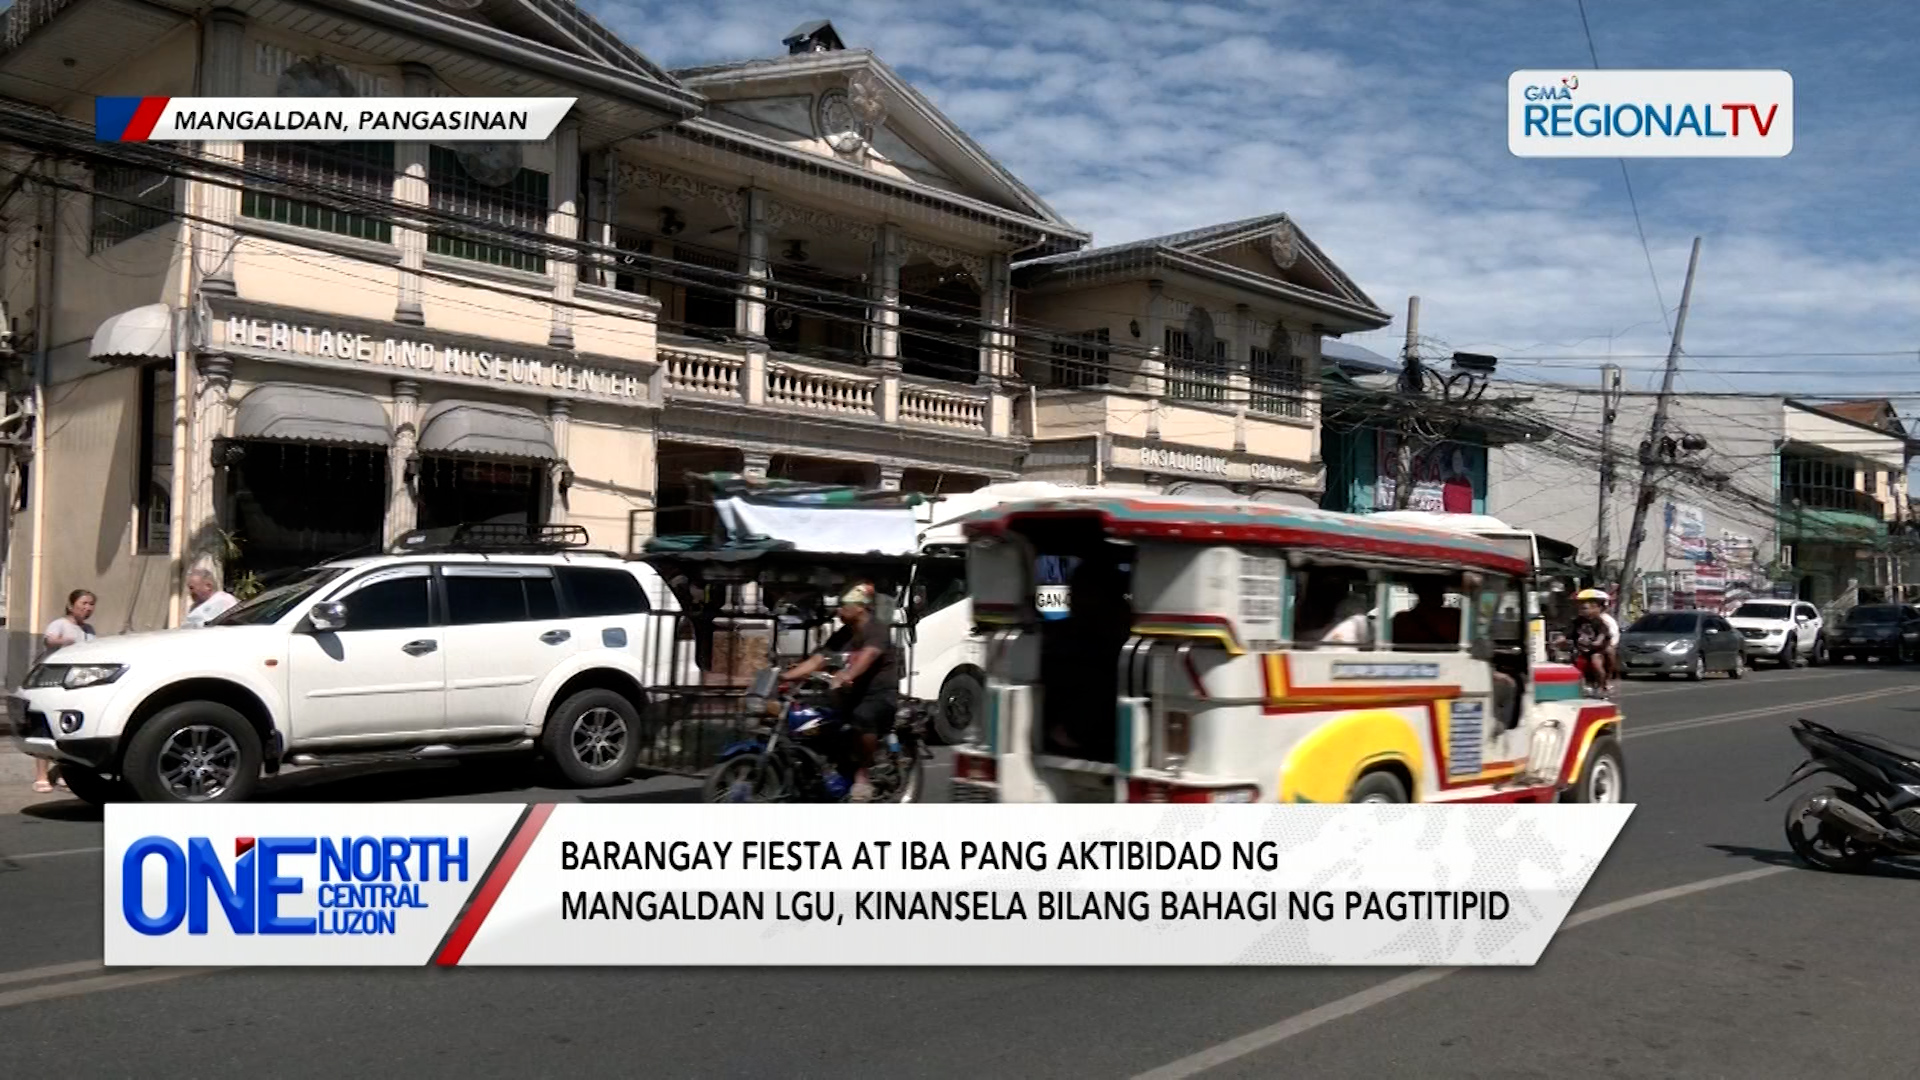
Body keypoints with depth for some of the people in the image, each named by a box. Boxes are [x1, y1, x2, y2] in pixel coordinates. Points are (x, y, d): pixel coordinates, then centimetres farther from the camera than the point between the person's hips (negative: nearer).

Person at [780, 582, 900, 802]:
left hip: (881, 693, -8)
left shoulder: (877, 629, -11)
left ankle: (862, 776, -26)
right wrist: (784, 676, -10)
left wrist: (844, 677, -48)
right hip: (854, 693, 8)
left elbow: (866, 657, -31)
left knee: (863, 717, -37)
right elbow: (815, 661, 4)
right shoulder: (841, 636, 11)